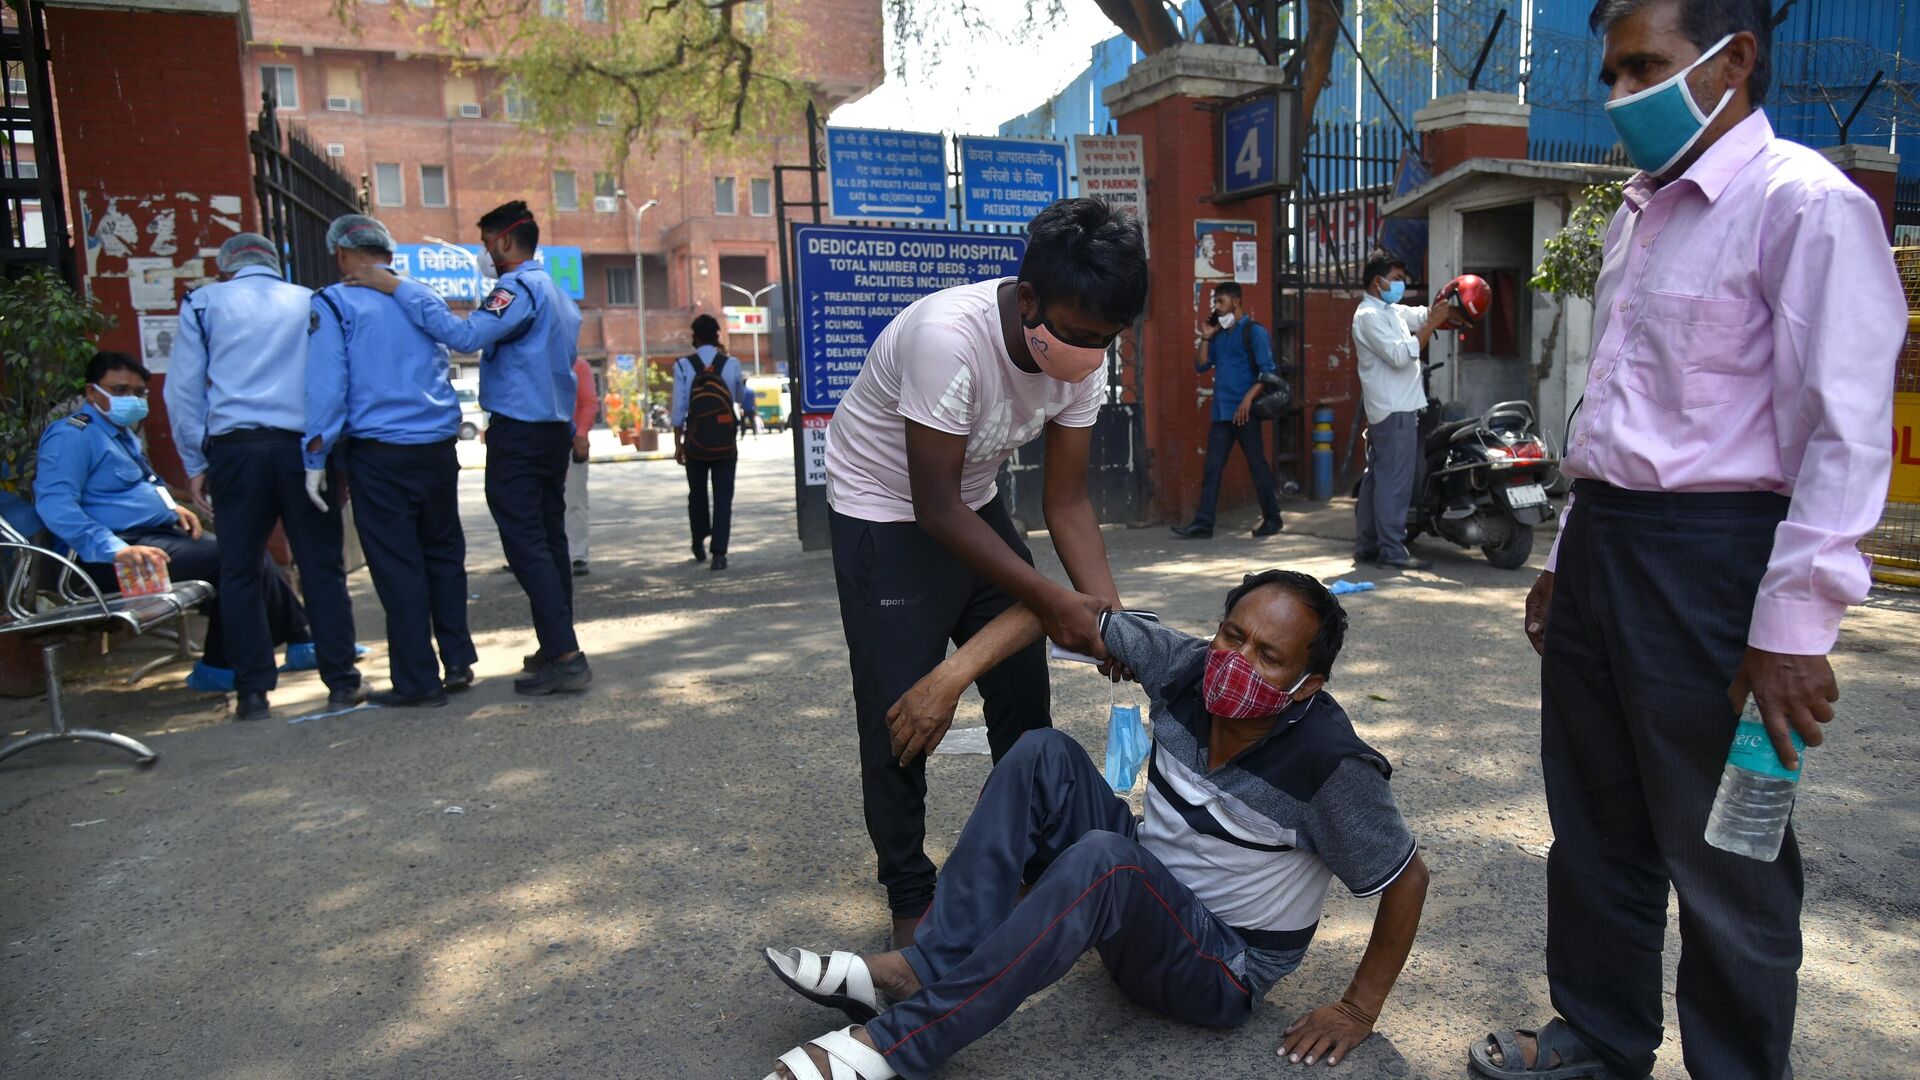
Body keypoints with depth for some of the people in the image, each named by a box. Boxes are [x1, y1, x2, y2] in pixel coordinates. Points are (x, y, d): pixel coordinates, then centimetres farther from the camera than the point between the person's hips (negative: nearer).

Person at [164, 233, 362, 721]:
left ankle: (252, 689, 10)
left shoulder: (203, 303, 10)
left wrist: (195, 464, 12)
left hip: (233, 447, 0)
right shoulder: (310, 302, 12)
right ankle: (341, 680, 5)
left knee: (239, 571, 8)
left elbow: (183, 389, 8)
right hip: (301, 445, 0)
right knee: (322, 566, 4)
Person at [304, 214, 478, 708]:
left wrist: (317, 458, -5)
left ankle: (417, 681, 6)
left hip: (379, 453, -5)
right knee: (444, 554, 14)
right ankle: (457, 663, 18)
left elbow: (327, 385, -8)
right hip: (439, 446, 5)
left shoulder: (334, 303, -3)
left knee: (397, 566, 1)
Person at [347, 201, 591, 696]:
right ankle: (559, 646, 18)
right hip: (555, 431, 10)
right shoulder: (556, 294, 19)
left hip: (518, 433, -9)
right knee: (549, 539, 12)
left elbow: (464, 334, -26)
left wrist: (399, 288, -23)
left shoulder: (520, 289, -12)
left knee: (525, 544, -9)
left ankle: (565, 656, -13)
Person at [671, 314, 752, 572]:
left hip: (696, 441, 1)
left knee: (697, 494, 17)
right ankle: (719, 553, -5)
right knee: (723, 497, 2)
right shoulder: (731, 364, -3)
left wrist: (678, 443, 3)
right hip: (726, 441, 0)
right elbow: (741, 398, 12)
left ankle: (699, 545, 30)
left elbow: (679, 408, -4)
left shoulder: (683, 366, -5)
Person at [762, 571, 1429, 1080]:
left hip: (1221, 972, -6)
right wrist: (952, 676, -19)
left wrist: (1359, 1009, -8)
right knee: (1044, 755, -15)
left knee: (1103, 859, -37)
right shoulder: (1189, 670, -12)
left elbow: (1406, 876, -12)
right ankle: (924, 968, -22)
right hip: (1135, 906, 6)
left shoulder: (1329, 765, -25)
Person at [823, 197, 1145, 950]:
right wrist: (1052, 601, -28)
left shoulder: (1080, 357, -14)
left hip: (977, 507, 7)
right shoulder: (950, 336, -35)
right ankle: (910, 901, 16)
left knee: (1024, 692, 8)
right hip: (887, 517, -6)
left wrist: (1108, 611, -21)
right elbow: (936, 510, -30)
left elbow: (1067, 502, -8)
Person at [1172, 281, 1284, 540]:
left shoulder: (1254, 331, -5)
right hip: (1221, 411, 6)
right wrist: (1205, 338, 4)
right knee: (1212, 468, 2)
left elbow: (1268, 372, -11)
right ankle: (1203, 523, 1)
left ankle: (1272, 519, 13)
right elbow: (1201, 366, 14)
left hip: (1244, 411, -6)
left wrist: (1248, 399, -19)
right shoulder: (1219, 334, 15)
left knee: (1257, 465, 2)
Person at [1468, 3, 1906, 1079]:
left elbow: (1845, 434, -16)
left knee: (1724, 862, 6)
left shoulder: (1802, 203, -10)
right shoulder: (1643, 213, 17)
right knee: (1596, 830, 18)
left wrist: (1794, 624, -21)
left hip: (1711, 559, -8)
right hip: (1604, 540, 9)